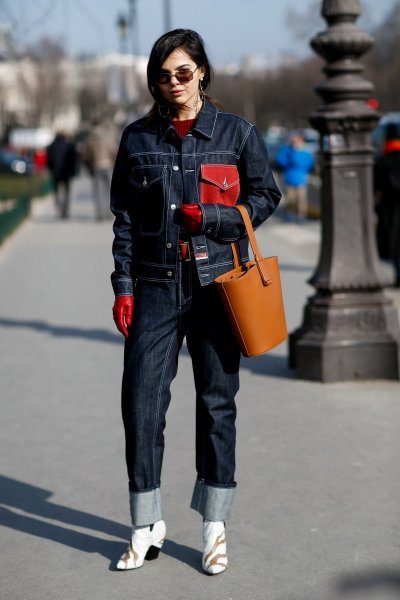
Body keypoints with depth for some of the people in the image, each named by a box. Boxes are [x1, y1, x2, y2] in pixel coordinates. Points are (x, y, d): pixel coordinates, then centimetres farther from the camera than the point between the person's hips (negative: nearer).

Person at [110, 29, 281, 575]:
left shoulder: (237, 133, 3)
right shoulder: (138, 139, 7)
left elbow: (266, 196, 8)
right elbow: (125, 218, 8)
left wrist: (213, 218, -9)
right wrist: (123, 286, 1)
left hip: (218, 281, -1)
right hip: (156, 284, 1)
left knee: (217, 400, 3)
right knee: (141, 400, -3)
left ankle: (215, 527, 14)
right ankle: (148, 527, 9)